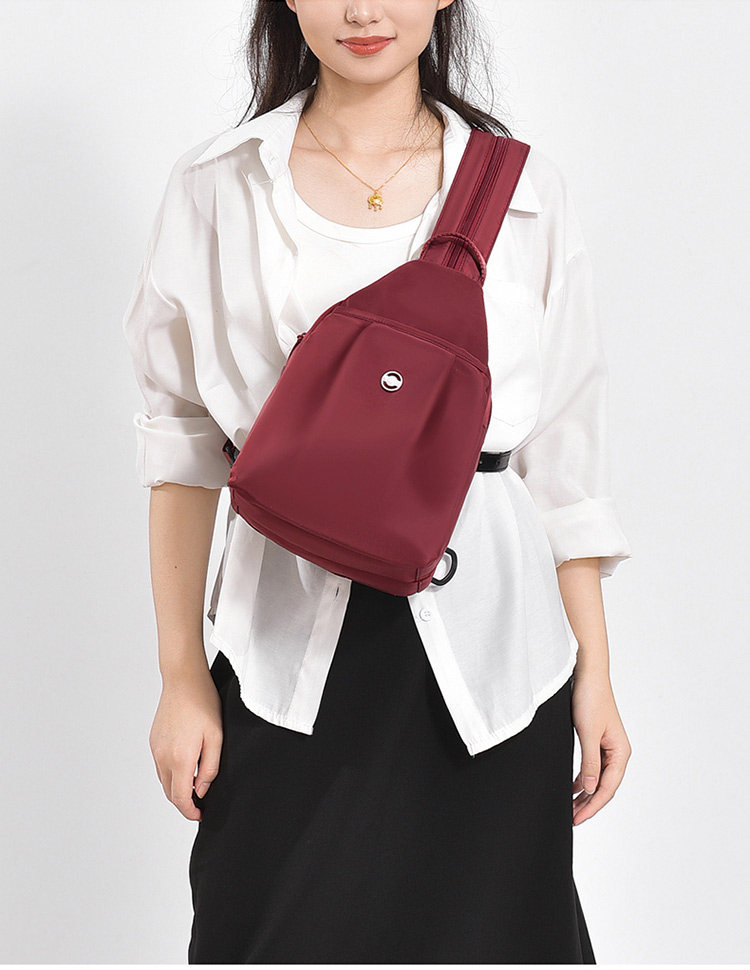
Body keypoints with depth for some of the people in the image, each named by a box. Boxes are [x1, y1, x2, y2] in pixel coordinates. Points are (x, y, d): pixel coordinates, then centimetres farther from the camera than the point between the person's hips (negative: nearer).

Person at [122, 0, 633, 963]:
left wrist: (595, 674, 5)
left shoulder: (523, 191, 3)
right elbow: (182, 441, 4)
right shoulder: (216, 189, 3)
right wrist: (181, 675, 2)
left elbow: (566, 453, 5)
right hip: (290, 653, 0)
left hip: (484, 638, 1)